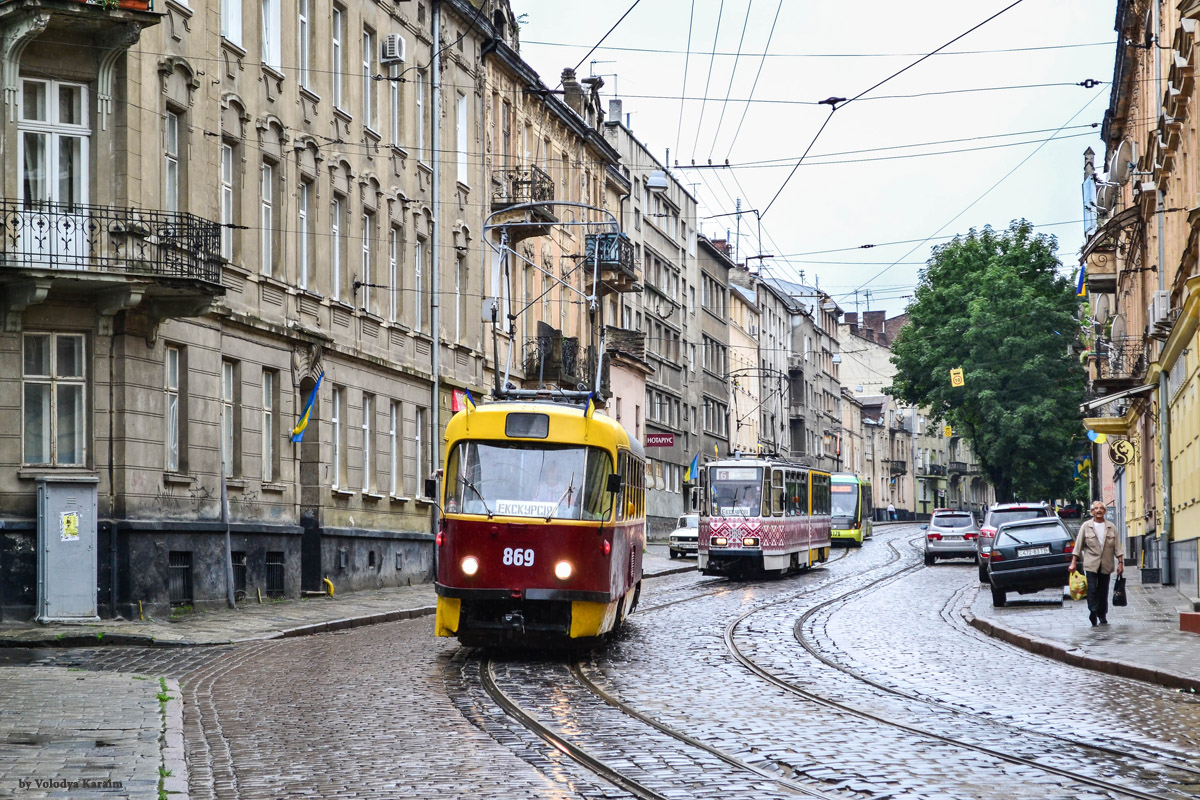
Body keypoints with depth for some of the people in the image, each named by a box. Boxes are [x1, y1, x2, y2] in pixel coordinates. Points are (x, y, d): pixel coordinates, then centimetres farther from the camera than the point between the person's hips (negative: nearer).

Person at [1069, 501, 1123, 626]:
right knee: (1092, 589, -13)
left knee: (1103, 591, 6)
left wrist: (1120, 562, 2)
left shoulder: (1111, 527, 8)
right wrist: (1073, 563, -2)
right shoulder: (1086, 526, 2)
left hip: (1106, 565, 2)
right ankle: (1093, 614, -11)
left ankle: (1102, 616, 15)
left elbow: (1117, 546, 9)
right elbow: (1078, 545, 3)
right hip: (1091, 564, -2)